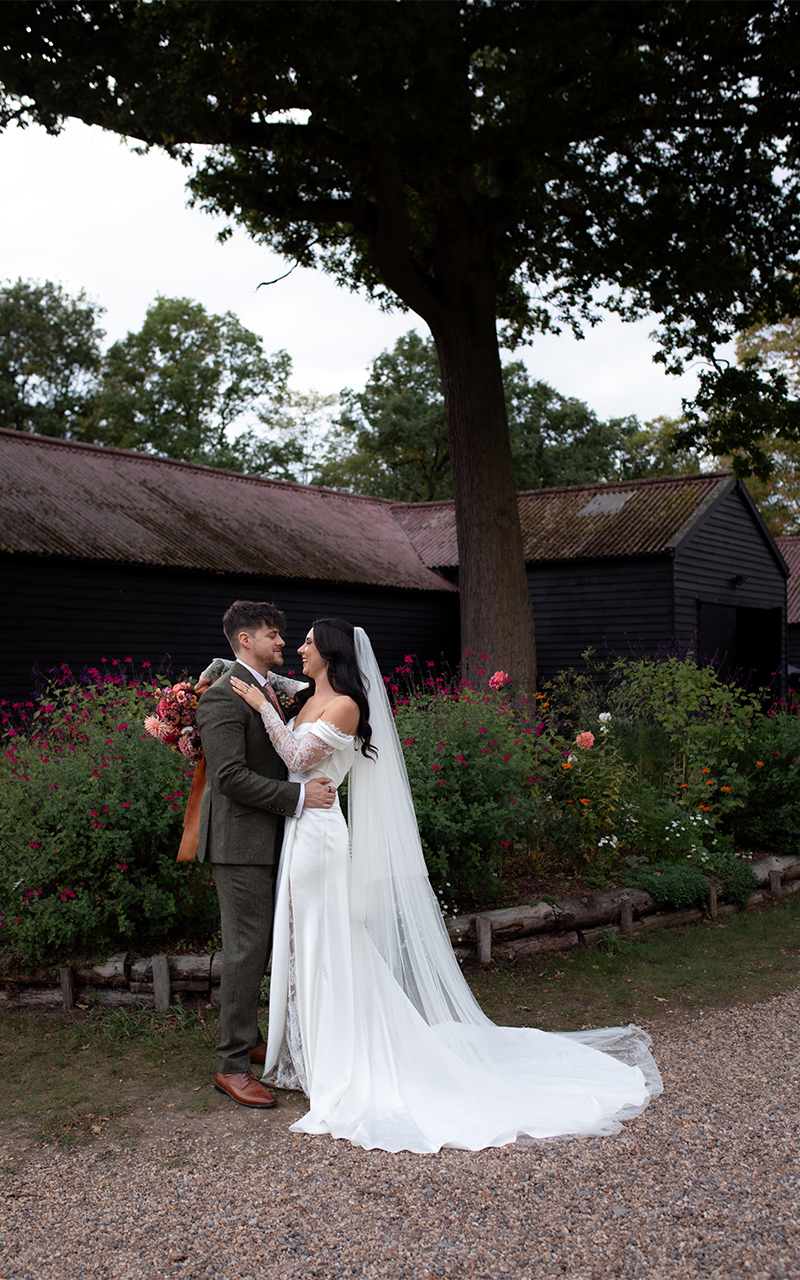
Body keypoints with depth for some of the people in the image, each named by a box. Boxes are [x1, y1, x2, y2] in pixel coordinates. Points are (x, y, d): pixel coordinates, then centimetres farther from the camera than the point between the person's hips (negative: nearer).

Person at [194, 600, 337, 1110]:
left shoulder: (269, 690, 15)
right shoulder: (223, 696, -14)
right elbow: (230, 775, -23)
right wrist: (298, 795, -22)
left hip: (268, 839, 9)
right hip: (241, 841, -9)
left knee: (259, 944, 16)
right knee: (246, 948, -5)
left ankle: (248, 1040, 30)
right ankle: (232, 1066, 5)